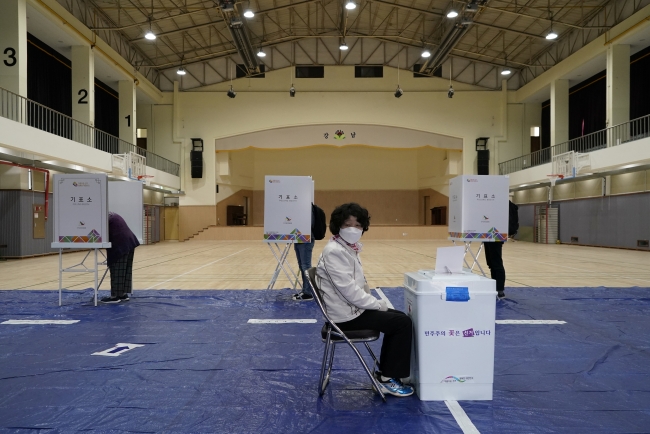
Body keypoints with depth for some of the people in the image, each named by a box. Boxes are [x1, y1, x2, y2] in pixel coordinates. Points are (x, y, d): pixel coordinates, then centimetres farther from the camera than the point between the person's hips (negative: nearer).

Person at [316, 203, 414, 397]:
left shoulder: (349, 248, 9)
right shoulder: (334, 251, -22)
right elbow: (349, 291, -26)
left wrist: (375, 302, 2)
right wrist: (378, 304, -15)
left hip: (352, 308, 10)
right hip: (346, 315, -10)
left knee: (399, 317, 17)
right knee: (403, 323, -9)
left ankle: (383, 373, 23)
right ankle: (388, 379, 5)